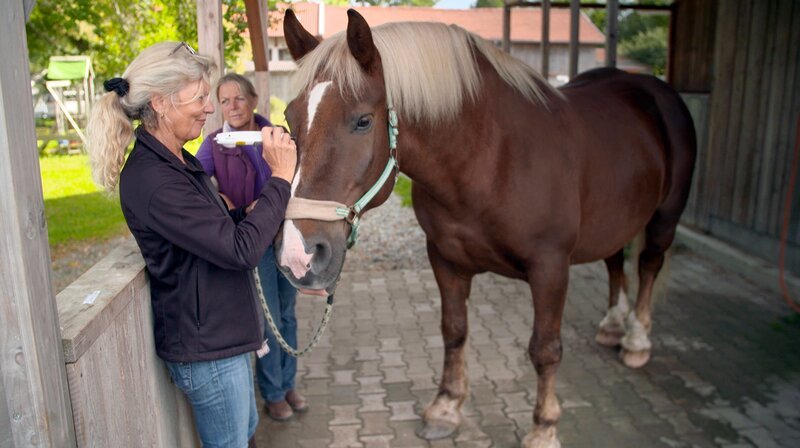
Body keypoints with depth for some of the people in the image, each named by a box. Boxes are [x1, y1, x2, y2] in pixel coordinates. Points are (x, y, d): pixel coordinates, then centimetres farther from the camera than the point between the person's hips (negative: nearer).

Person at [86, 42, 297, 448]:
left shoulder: (175, 162, 6)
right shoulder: (152, 180, -27)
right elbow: (242, 250, -28)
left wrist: (251, 211, -5)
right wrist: (281, 177, -21)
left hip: (222, 334, 10)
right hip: (205, 349, -10)